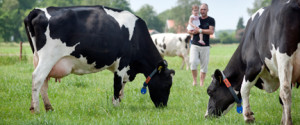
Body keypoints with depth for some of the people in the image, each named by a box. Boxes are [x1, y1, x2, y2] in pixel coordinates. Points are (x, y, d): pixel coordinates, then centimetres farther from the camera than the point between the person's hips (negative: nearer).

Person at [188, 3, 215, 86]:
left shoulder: (211, 20, 3)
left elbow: (211, 31, -10)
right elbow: (189, 31, 12)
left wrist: (200, 30, -11)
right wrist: (193, 32, -10)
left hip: (205, 46, -1)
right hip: (195, 45, 1)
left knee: (204, 65, 1)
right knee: (193, 62, -15)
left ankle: (202, 83, 8)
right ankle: (194, 80, -2)